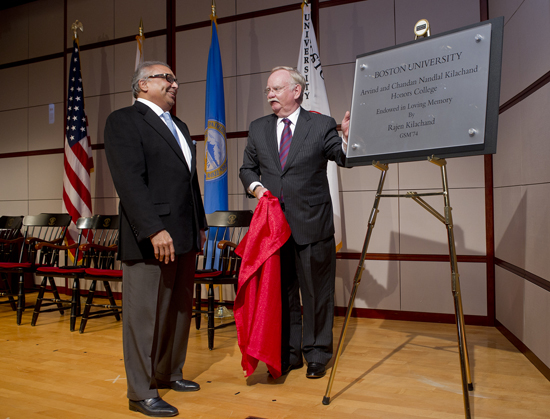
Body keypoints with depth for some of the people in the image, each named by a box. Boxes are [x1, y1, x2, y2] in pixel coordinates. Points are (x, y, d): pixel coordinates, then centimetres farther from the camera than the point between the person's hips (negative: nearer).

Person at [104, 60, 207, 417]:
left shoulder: (180, 127, 21)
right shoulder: (124, 120, -5)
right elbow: (129, 180, -17)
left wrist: (200, 225, 19)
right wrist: (154, 230, -24)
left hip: (184, 237, 9)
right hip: (150, 239, -8)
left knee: (180, 311, 16)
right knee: (146, 315, 1)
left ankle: (169, 374, 33)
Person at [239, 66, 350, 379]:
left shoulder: (321, 125, -1)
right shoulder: (258, 129, 10)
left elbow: (345, 158, -6)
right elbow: (248, 168, 16)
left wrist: (347, 138, -27)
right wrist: (256, 186, -4)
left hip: (312, 225, -3)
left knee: (317, 294, 7)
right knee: (281, 293, 13)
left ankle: (317, 356, 24)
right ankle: (289, 354, 29)